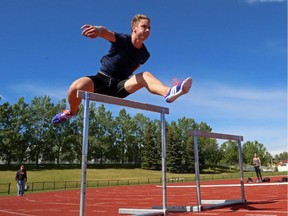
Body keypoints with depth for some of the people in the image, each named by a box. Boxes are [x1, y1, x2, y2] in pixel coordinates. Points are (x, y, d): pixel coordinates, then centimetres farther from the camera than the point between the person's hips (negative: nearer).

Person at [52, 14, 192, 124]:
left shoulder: (144, 54, 2)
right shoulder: (122, 39, -12)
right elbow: (106, 32, -36)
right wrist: (98, 30, -59)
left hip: (120, 86, 3)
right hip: (102, 79, -2)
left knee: (145, 76, -25)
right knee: (77, 86, -32)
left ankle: (168, 92, -55)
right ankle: (72, 112, 2)